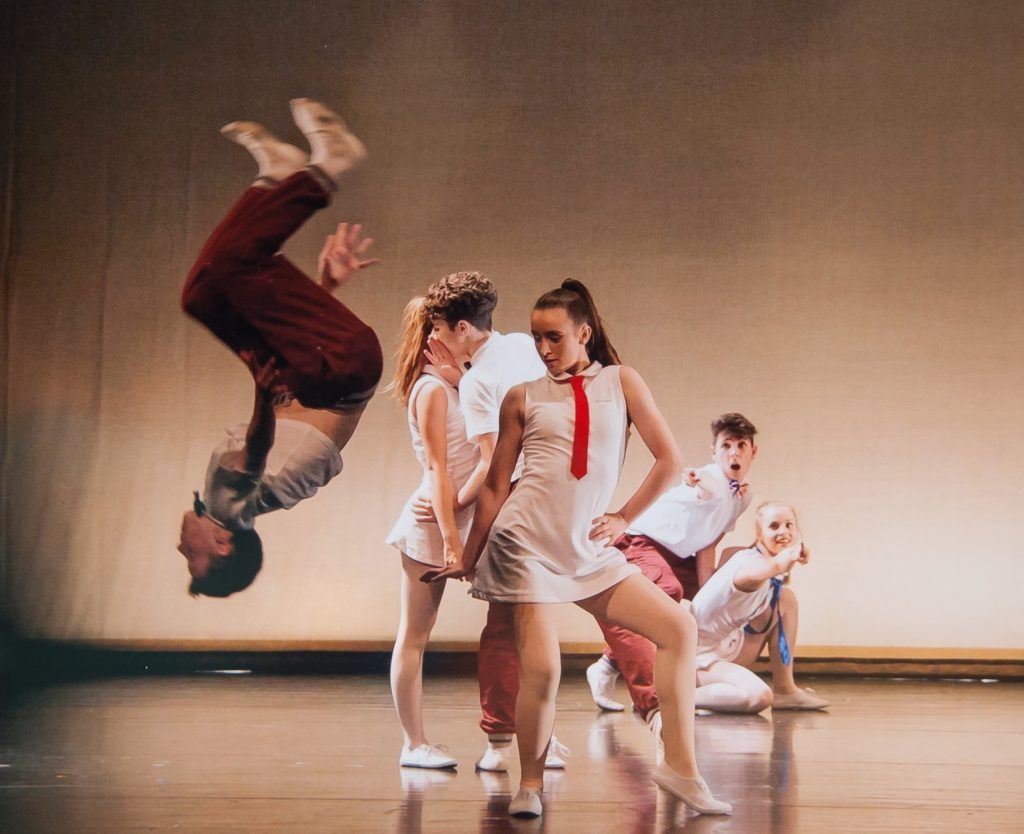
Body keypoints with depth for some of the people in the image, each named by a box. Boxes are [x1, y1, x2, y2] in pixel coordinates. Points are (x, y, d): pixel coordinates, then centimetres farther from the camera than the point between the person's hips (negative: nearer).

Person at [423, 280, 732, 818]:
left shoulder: (620, 381, 7)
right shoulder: (523, 399, 5)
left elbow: (669, 460, 5)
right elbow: (495, 485, 9)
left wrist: (623, 519, 4)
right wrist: (467, 559, 10)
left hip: (589, 550, 3)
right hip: (526, 543, -3)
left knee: (679, 628, -8)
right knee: (541, 671, -12)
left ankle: (680, 767, -3)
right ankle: (530, 785, 9)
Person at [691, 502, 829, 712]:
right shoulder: (751, 562, -25)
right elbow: (774, 566, -49)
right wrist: (792, 553, -28)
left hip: (732, 647, 10)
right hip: (701, 656, -10)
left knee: (786, 599, 8)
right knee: (759, 696, -33)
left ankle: (785, 688, 10)